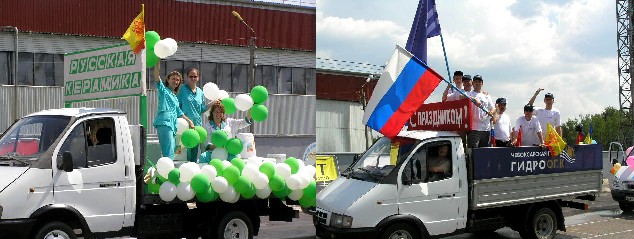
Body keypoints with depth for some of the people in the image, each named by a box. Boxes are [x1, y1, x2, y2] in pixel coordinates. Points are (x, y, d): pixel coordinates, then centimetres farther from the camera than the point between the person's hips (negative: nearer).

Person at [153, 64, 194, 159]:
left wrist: (189, 121, 30)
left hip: (172, 125, 8)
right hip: (164, 123, -8)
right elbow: (157, 76, -7)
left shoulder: (175, 97, 29)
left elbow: (178, 112, 34)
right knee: (168, 154, -20)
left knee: (170, 154, 2)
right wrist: (158, 62, -16)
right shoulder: (164, 90, 8)